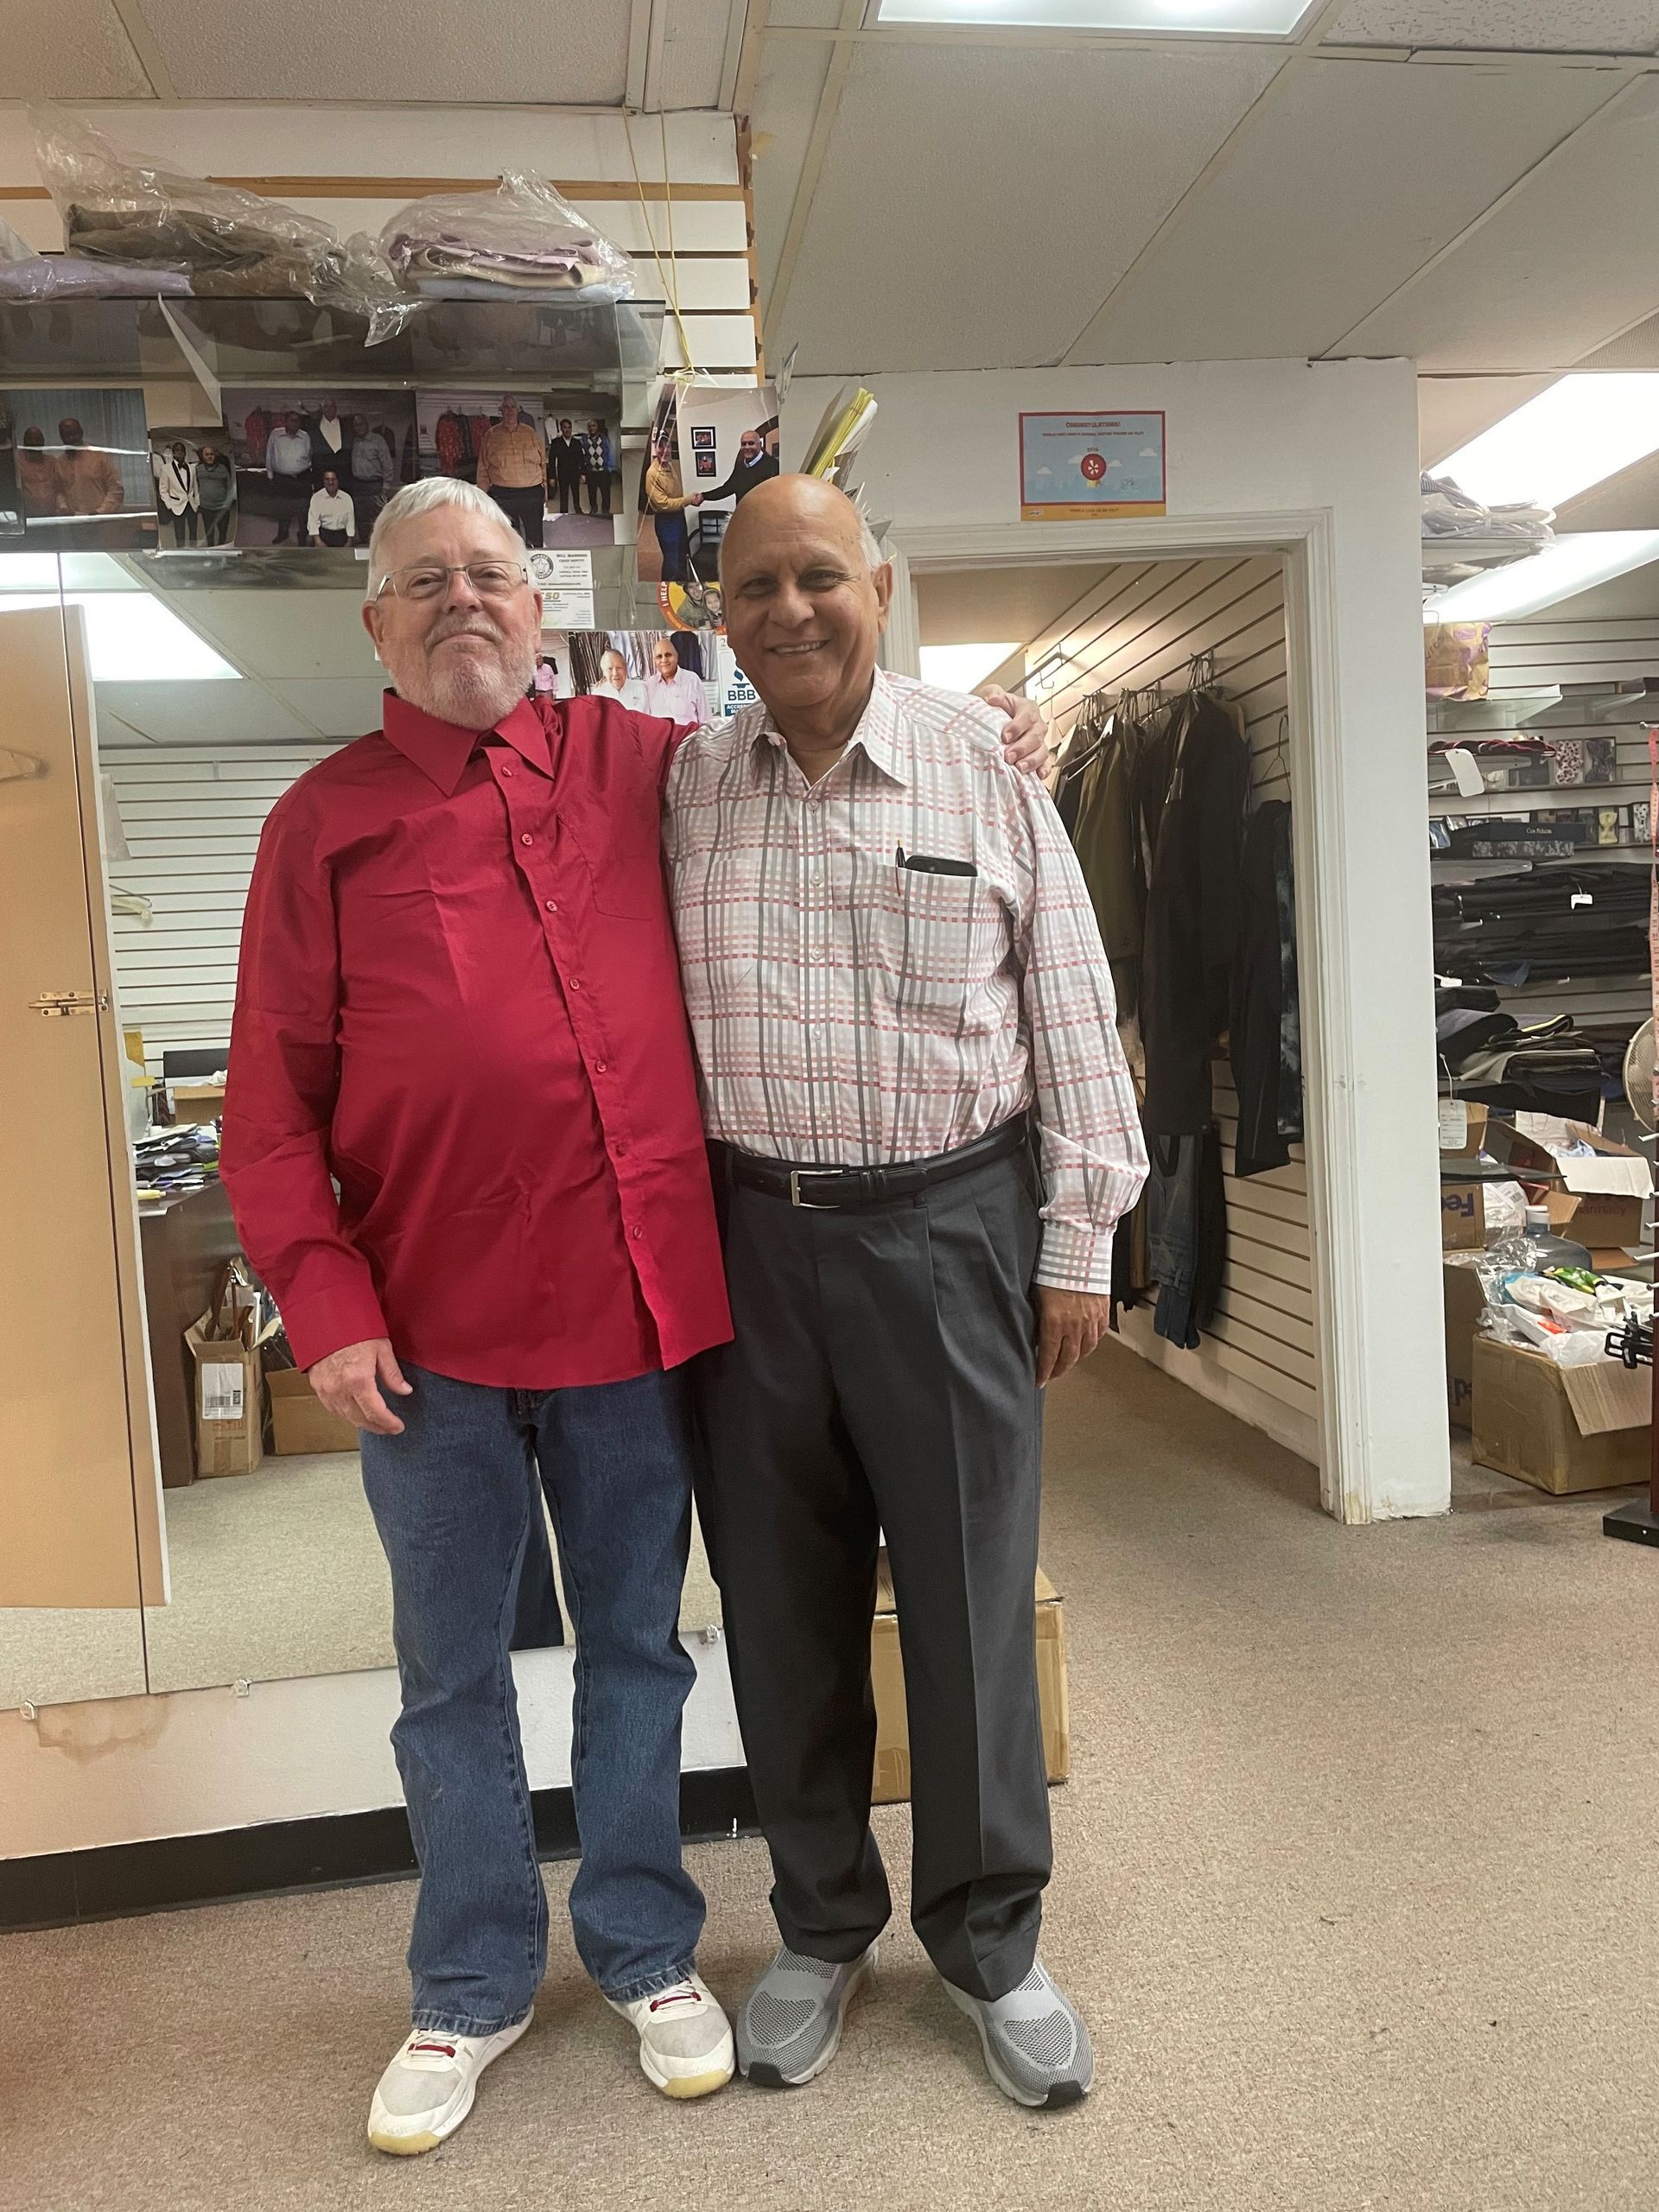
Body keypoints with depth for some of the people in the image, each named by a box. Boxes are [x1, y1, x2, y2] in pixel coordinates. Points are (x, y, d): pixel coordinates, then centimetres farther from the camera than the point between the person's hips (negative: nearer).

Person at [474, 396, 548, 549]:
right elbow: (483, 469, 6)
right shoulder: (490, 436, 5)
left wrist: (545, 491, 7)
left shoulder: (531, 433, 9)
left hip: (532, 495, 1)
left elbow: (543, 464, 11)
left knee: (535, 539, 2)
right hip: (502, 495, -1)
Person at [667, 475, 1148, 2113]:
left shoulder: (981, 770, 1)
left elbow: (1072, 1016, 2)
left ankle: (990, 1938, 29)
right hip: (749, 1237, 2)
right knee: (782, 1600, 12)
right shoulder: (682, 789, 5)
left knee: (971, 1595, 6)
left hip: (949, 1227, -1)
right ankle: (821, 1928, 33)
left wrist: (1077, 1243, 0)